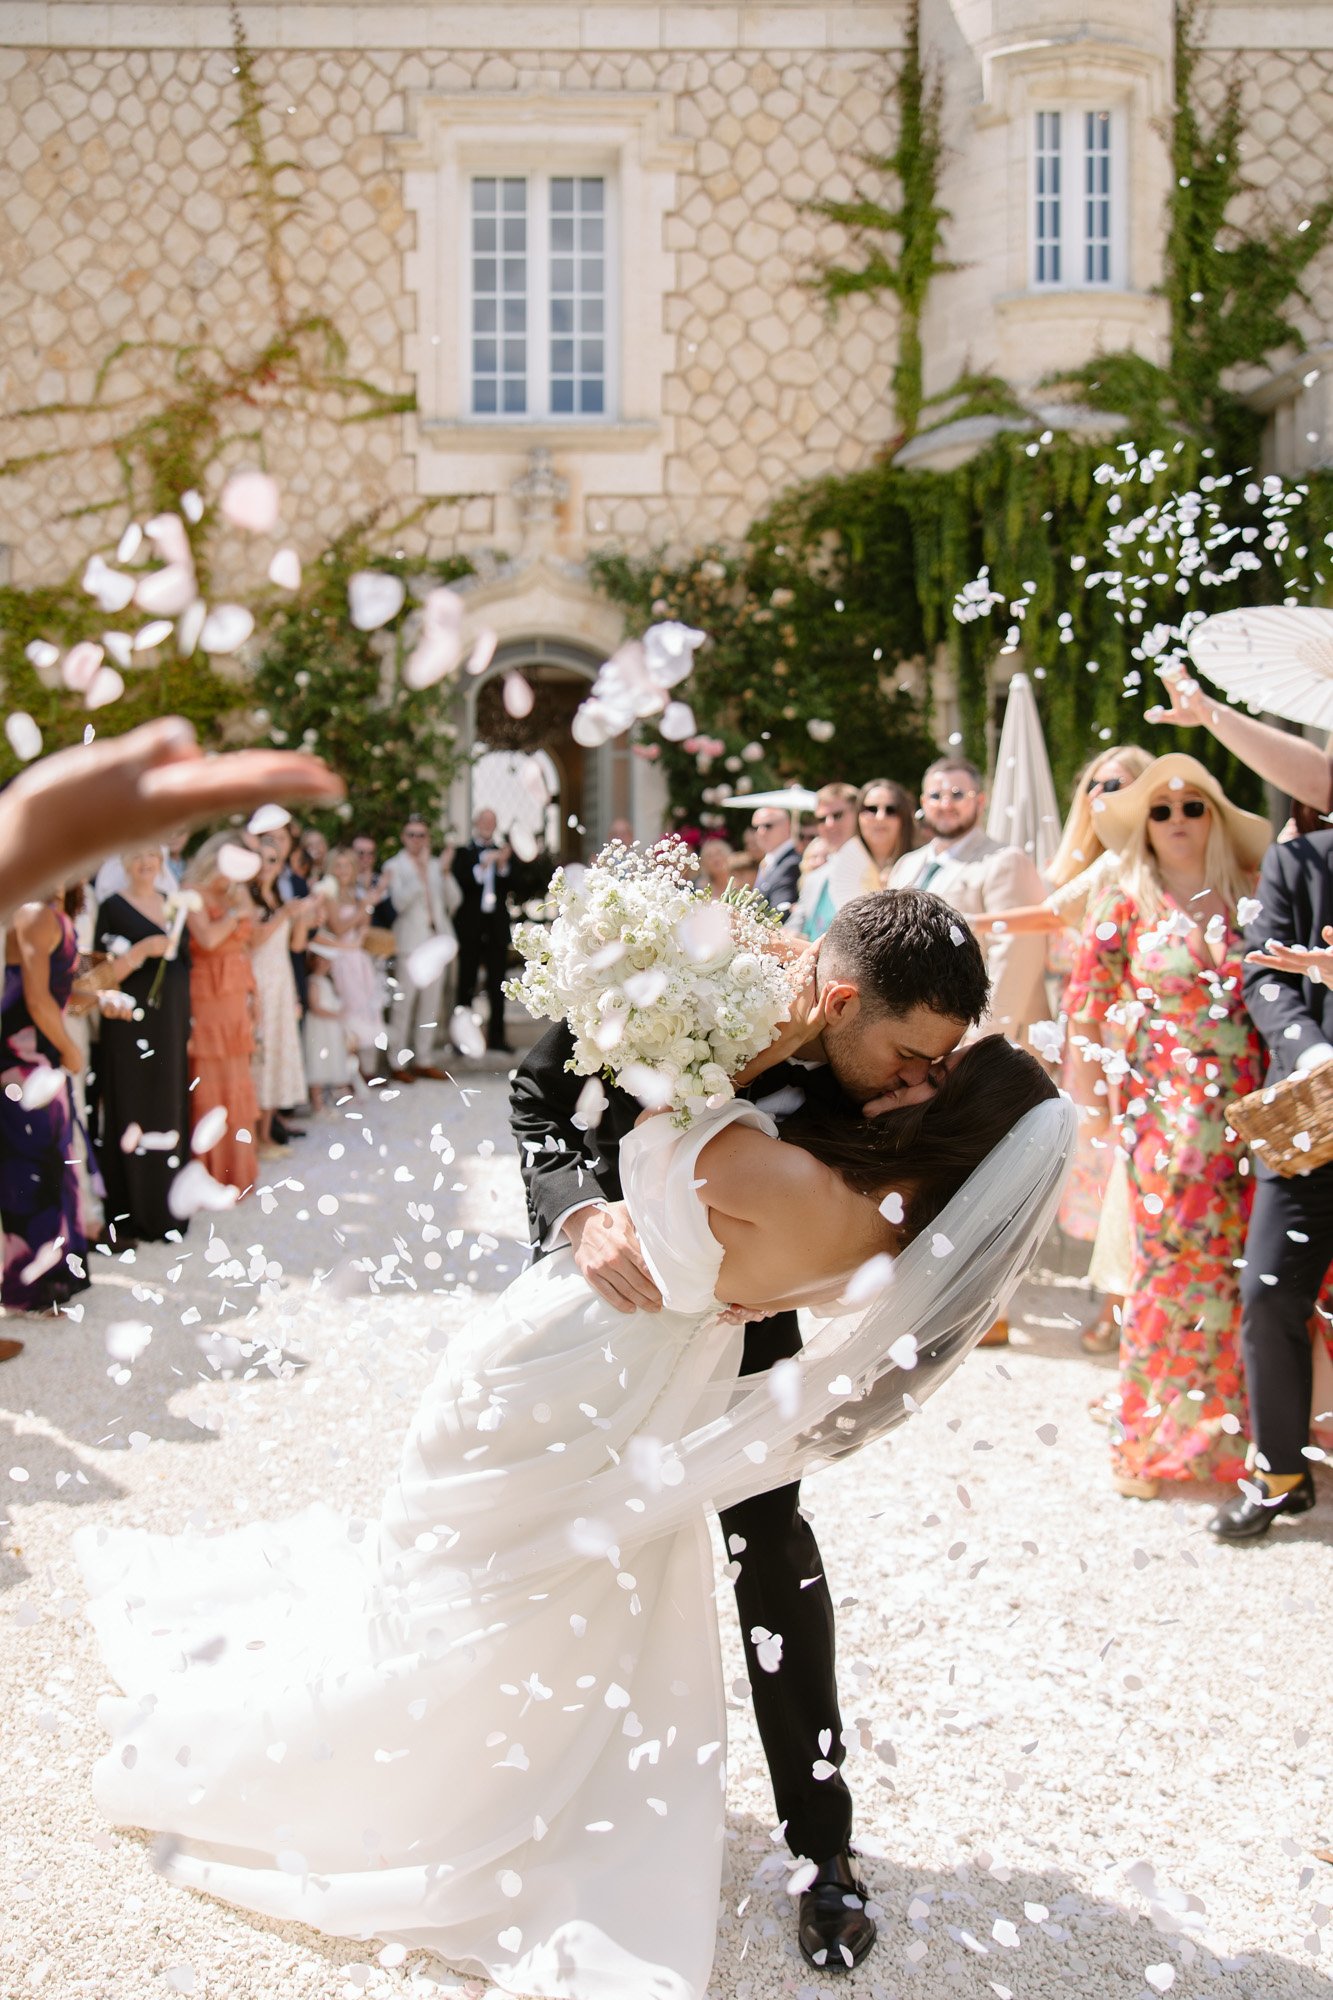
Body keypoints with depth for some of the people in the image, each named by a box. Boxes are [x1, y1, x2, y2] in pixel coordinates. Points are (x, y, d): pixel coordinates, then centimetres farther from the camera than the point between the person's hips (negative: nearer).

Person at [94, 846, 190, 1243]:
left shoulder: (174, 904, 12)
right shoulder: (113, 908, -5)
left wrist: (191, 1025, 14)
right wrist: (143, 950, -25)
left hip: (173, 1025, 6)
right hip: (132, 1027, -6)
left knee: (171, 1114, 9)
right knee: (134, 1116, -4)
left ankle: (166, 1208, 19)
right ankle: (131, 1214, 1)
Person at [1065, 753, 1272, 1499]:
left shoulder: (1249, 896, 6)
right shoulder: (1127, 906, 1)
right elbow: (1086, 1010, 4)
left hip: (1249, 1104, 2)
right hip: (1166, 1105, -2)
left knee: (1241, 1263, 5)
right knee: (1170, 1263, 1)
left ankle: (1230, 1427, 22)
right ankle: (1156, 1437, 16)